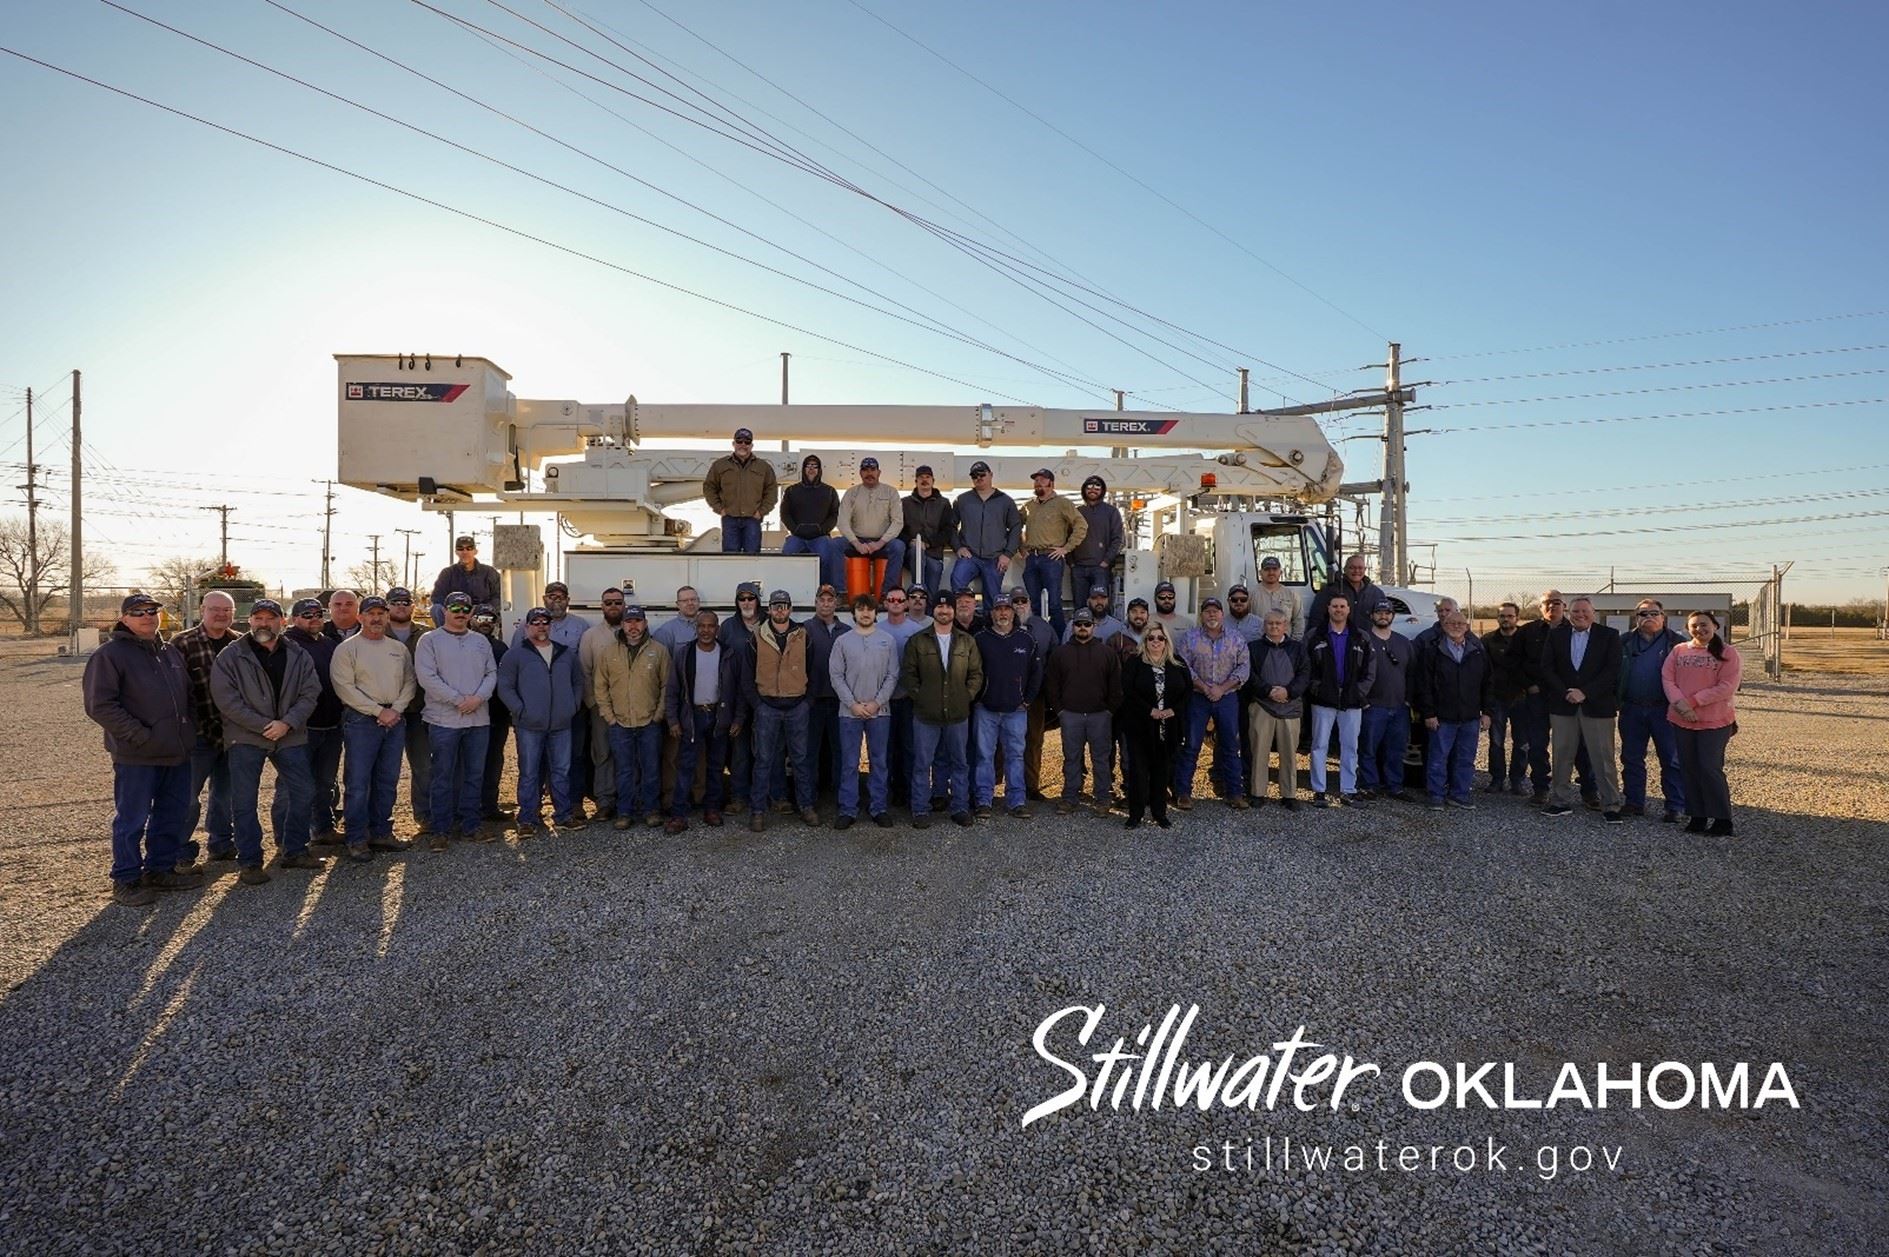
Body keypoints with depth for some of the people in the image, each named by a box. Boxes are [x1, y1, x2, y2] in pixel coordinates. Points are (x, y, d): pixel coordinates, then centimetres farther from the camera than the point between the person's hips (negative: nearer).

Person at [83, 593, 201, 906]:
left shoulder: (172, 654, 15)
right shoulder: (109, 655, -7)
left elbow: (187, 696, 23)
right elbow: (100, 705, -14)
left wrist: (188, 730, 9)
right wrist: (139, 735, -18)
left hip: (176, 752, 7)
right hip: (137, 756, -7)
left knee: (173, 815, 13)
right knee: (132, 820, 2)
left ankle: (161, 868, 27)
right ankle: (126, 879, 15)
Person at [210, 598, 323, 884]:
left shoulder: (299, 657, 5)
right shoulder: (230, 657, -4)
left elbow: (310, 694, 1)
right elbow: (226, 699, -11)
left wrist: (287, 723, -15)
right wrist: (264, 726, -17)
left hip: (290, 737, 3)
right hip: (246, 738, -3)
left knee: (303, 791, 7)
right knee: (244, 801, 1)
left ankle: (293, 851, 23)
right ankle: (249, 862, 11)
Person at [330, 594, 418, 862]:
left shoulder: (399, 649, 13)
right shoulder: (347, 649, -2)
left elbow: (410, 682, 10)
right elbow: (345, 688, -10)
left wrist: (396, 709, -7)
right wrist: (378, 711, -14)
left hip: (395, 720, 5)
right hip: (361, 720, -5)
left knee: (388, 781, 11)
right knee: (358, 783, -4)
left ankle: (380, 832, 21)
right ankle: (356, 840, 3)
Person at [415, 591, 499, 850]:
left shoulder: (480, 641, 13)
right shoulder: (430, 640, -1)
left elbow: (492, 674, 9)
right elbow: (427, 677, -10)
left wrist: (478, 697, -10)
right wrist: (458, 700, -14)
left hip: (479, 719, 4)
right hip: (444, 720, -4)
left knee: (473, 775, 9)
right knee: (443, 777, 1)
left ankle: (469, 826, 18)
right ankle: (441, 830, 9)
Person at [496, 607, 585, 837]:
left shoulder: (567, 653, 12)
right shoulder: (515, 654, 0)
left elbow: (578, 682, 20)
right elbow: (504, 687, -3)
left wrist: (574, 706, 7)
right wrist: (520, 711, -11)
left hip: (561, 725, 4)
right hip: (529, 726, -3)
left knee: (562, 772, 9)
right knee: (529, 774, 2)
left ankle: (564, 815, 19)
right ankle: (528, 820, 9)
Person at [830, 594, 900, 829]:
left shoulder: (888, 640, 3)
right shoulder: (842, 641, 2)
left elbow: (892, 676, 1)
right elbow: (835, 676, -1)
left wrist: (877, 702, -9)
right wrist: (853, 704, -9)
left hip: (880, 711, 1)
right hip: (850, 712, -1)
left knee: (880, 762, 6)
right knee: (849, 763, 3)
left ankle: (879, 808, 15)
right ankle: (848, 810, 10)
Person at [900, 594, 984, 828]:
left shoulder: (967, 642, 7)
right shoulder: (918, 641, 1)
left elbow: (977, 673, 9)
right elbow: (907, 673, 2)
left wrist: (967, 696, -1)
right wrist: (919, 695, -6)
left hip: (958, 714, 2)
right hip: (926, 714, -2)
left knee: (960, 763, 10)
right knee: (922, 764, 4)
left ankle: (960, 807, 22)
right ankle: (921, 810, 13)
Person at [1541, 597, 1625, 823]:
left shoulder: (1609, 636, 2)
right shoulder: (1556, 635, 8)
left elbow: (1612, 670, -6)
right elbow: (1547, 667, 3)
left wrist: (1585, 692, -14)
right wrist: (1565, 692, -9)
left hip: (1597, 705, -2)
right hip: (1562, 705, 2)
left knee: (1604, 758, -1)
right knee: (1561, 756, 7)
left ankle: (1610, 806, 7)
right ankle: (1559, 801, 16)